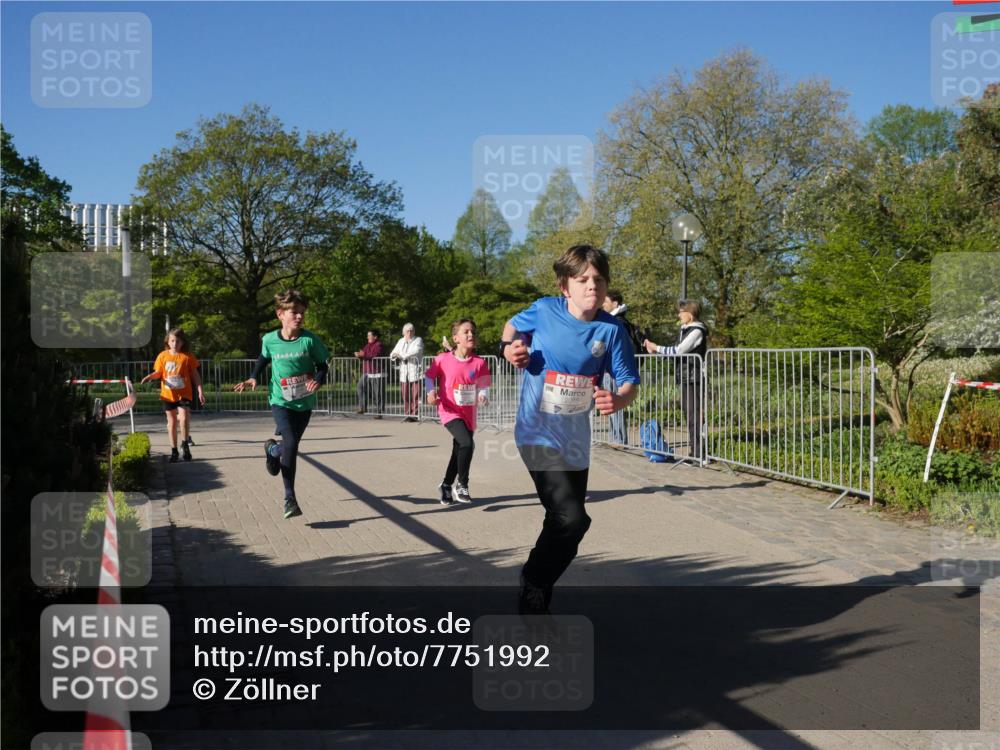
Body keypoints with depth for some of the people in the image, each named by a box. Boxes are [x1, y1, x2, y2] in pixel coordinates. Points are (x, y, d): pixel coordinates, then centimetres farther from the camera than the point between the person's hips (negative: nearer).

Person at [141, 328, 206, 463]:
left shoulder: (188, 356, -1)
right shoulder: (163, 356, 3)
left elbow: (195, 375, 3)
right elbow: (158, 373, 10)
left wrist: (200, 391, -2)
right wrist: (149, 377, -11)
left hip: (184, 394, -2)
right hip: (168, 394, 2)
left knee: (184, 417, -20)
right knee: (171, 422, 9)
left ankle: (185, 443, 3)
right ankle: (174, 451, 18)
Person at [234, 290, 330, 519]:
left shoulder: (310, 340, -10)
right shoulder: (269, 340, -6)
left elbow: (322, 365, -1)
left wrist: (318, 381, -21)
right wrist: (253, 378, 2)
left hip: (305, 402, 2)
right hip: (281, 401, -2)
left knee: (291, 445, 12)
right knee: (290, 444, -17)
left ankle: (272, 449, 50)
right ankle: (290, 498, -3)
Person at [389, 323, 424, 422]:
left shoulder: (418, 340, 4)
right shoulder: (401, 341, 21)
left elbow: (415, 352, -14)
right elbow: (392, 354, 20)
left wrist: (402, 355, -11)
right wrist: (394, 355, -5)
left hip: (415, 372, -5)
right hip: (404, 373, 5)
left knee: (415, 395, -8)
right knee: (405, 394, -1)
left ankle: (414, 414, -3)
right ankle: (407, 414, 5)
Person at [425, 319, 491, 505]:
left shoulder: (479, 363, -4)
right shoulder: (443, 359, -9)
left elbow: (484, 386, -1)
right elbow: (429, 376, 5)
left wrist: (482, 397, -21)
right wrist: (431, 393, -10)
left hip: (468, 414, 4)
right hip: (450, 411, -4)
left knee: (459, 452, 15)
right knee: (467, 443, -25)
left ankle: (446, 485, 39)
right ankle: (462, 485, -7)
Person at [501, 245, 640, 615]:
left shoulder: (611, 329, -7)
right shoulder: (545, 310, -9)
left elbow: (630, 382, -5)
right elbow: (514, 326, 12)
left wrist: (617, 400, -27)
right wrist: (510, 346, -10)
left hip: (576, 440, 5)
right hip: (538, 434, -4)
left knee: (562, 526, 16)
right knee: (571, 519, -19)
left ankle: (537, 604, 36)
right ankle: (532, 587, 4)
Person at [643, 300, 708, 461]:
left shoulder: (697, 331, -12)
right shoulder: (685, 329, 16)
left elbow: (679, 350, -18)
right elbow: (678, 351, 15)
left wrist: (656, 348, -11)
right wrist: (655, 349, 10)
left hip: (693, 377, -9)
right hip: (685, 377, 10)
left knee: (694, 414, -9)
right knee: (688, 413, 12)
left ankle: (698, 452, -6)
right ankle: (694, 449, 19)